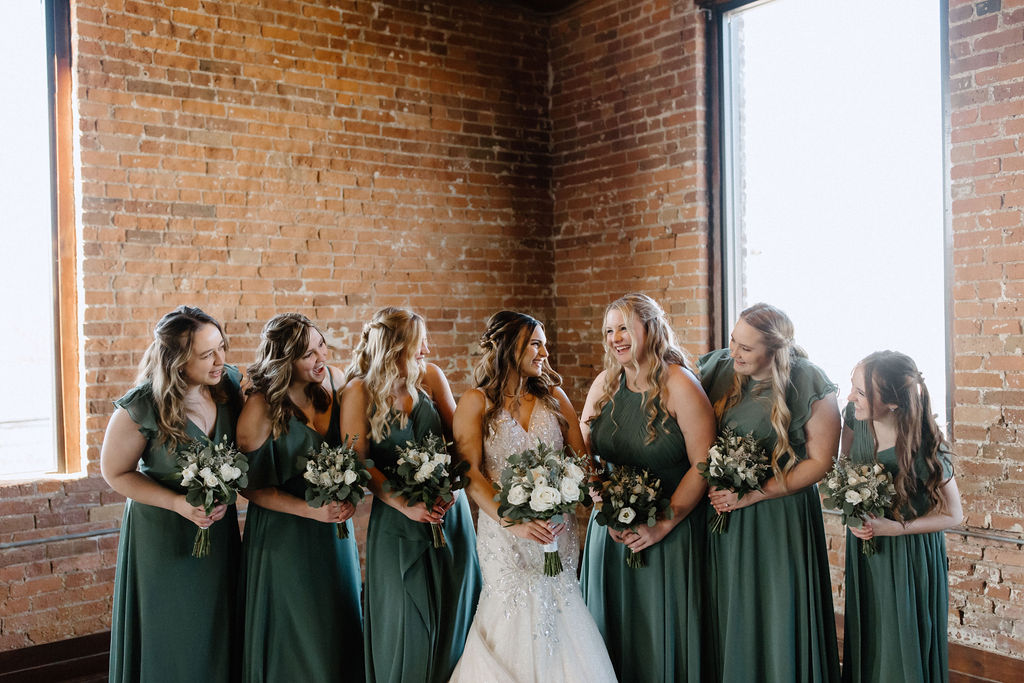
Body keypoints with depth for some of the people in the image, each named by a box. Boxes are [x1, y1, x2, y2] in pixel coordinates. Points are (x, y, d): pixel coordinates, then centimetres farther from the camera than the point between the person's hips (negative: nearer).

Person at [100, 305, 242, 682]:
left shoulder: (229, 382, -10)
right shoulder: (141, 407, -22)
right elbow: (115, 472, -10)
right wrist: (179, 503, -20)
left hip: (220, 525, 4)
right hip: (163, 534, -4)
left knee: (218, 632, 16)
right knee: (171, 641, 12)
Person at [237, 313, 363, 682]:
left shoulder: (335, 379, -6)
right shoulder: (261, 408, -20)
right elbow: (251, 486, -13)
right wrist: (311, 510, -19)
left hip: (334, 524, 5)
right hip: (285, 533, -5)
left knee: (340, 621, 17)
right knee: (295, 632, 8)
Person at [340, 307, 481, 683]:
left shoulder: (430, 376, 0)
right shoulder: (359, 391, -9)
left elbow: (458, 436, 2)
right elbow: (358, 462, -11)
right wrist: (404, 504, -20)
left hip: (449, 510, 3)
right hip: (397, 516, -3)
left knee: (453, 611, 12)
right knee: (405, 621, 4)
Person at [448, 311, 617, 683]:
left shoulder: (554, 396, 8)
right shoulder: (476, 403, -2)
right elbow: (471, 474, -9)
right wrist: (511, 521, -20)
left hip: (557, 530, 3)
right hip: (505, 533, -3)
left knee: (557, 614, 5)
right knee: (515, 619, -2)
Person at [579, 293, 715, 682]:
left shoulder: (679, 384, -13)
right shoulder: (605, 383, 3)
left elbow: (703, 464, -15)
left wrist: (663, 525, -18)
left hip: (671, 531, -5)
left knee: (662, 631, 6)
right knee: (613, 622, 15)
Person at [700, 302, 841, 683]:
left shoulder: (810, 387, -12)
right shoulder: (718, 367, 0)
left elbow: (820, 461, -9)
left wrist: (753, 495, -14)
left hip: (780, 516, -4)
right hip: (723, 510, 4)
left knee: (777, 617, 4)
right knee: (727, 614, 11)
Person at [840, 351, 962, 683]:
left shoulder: (924, 447, -28)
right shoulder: (855, 416, -15)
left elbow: (952, 515, -14)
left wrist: (894, 527, -21)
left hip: (908, 553, -5)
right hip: (863, 543, 5)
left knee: (902, 645, 9)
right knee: (865, 637, 20)